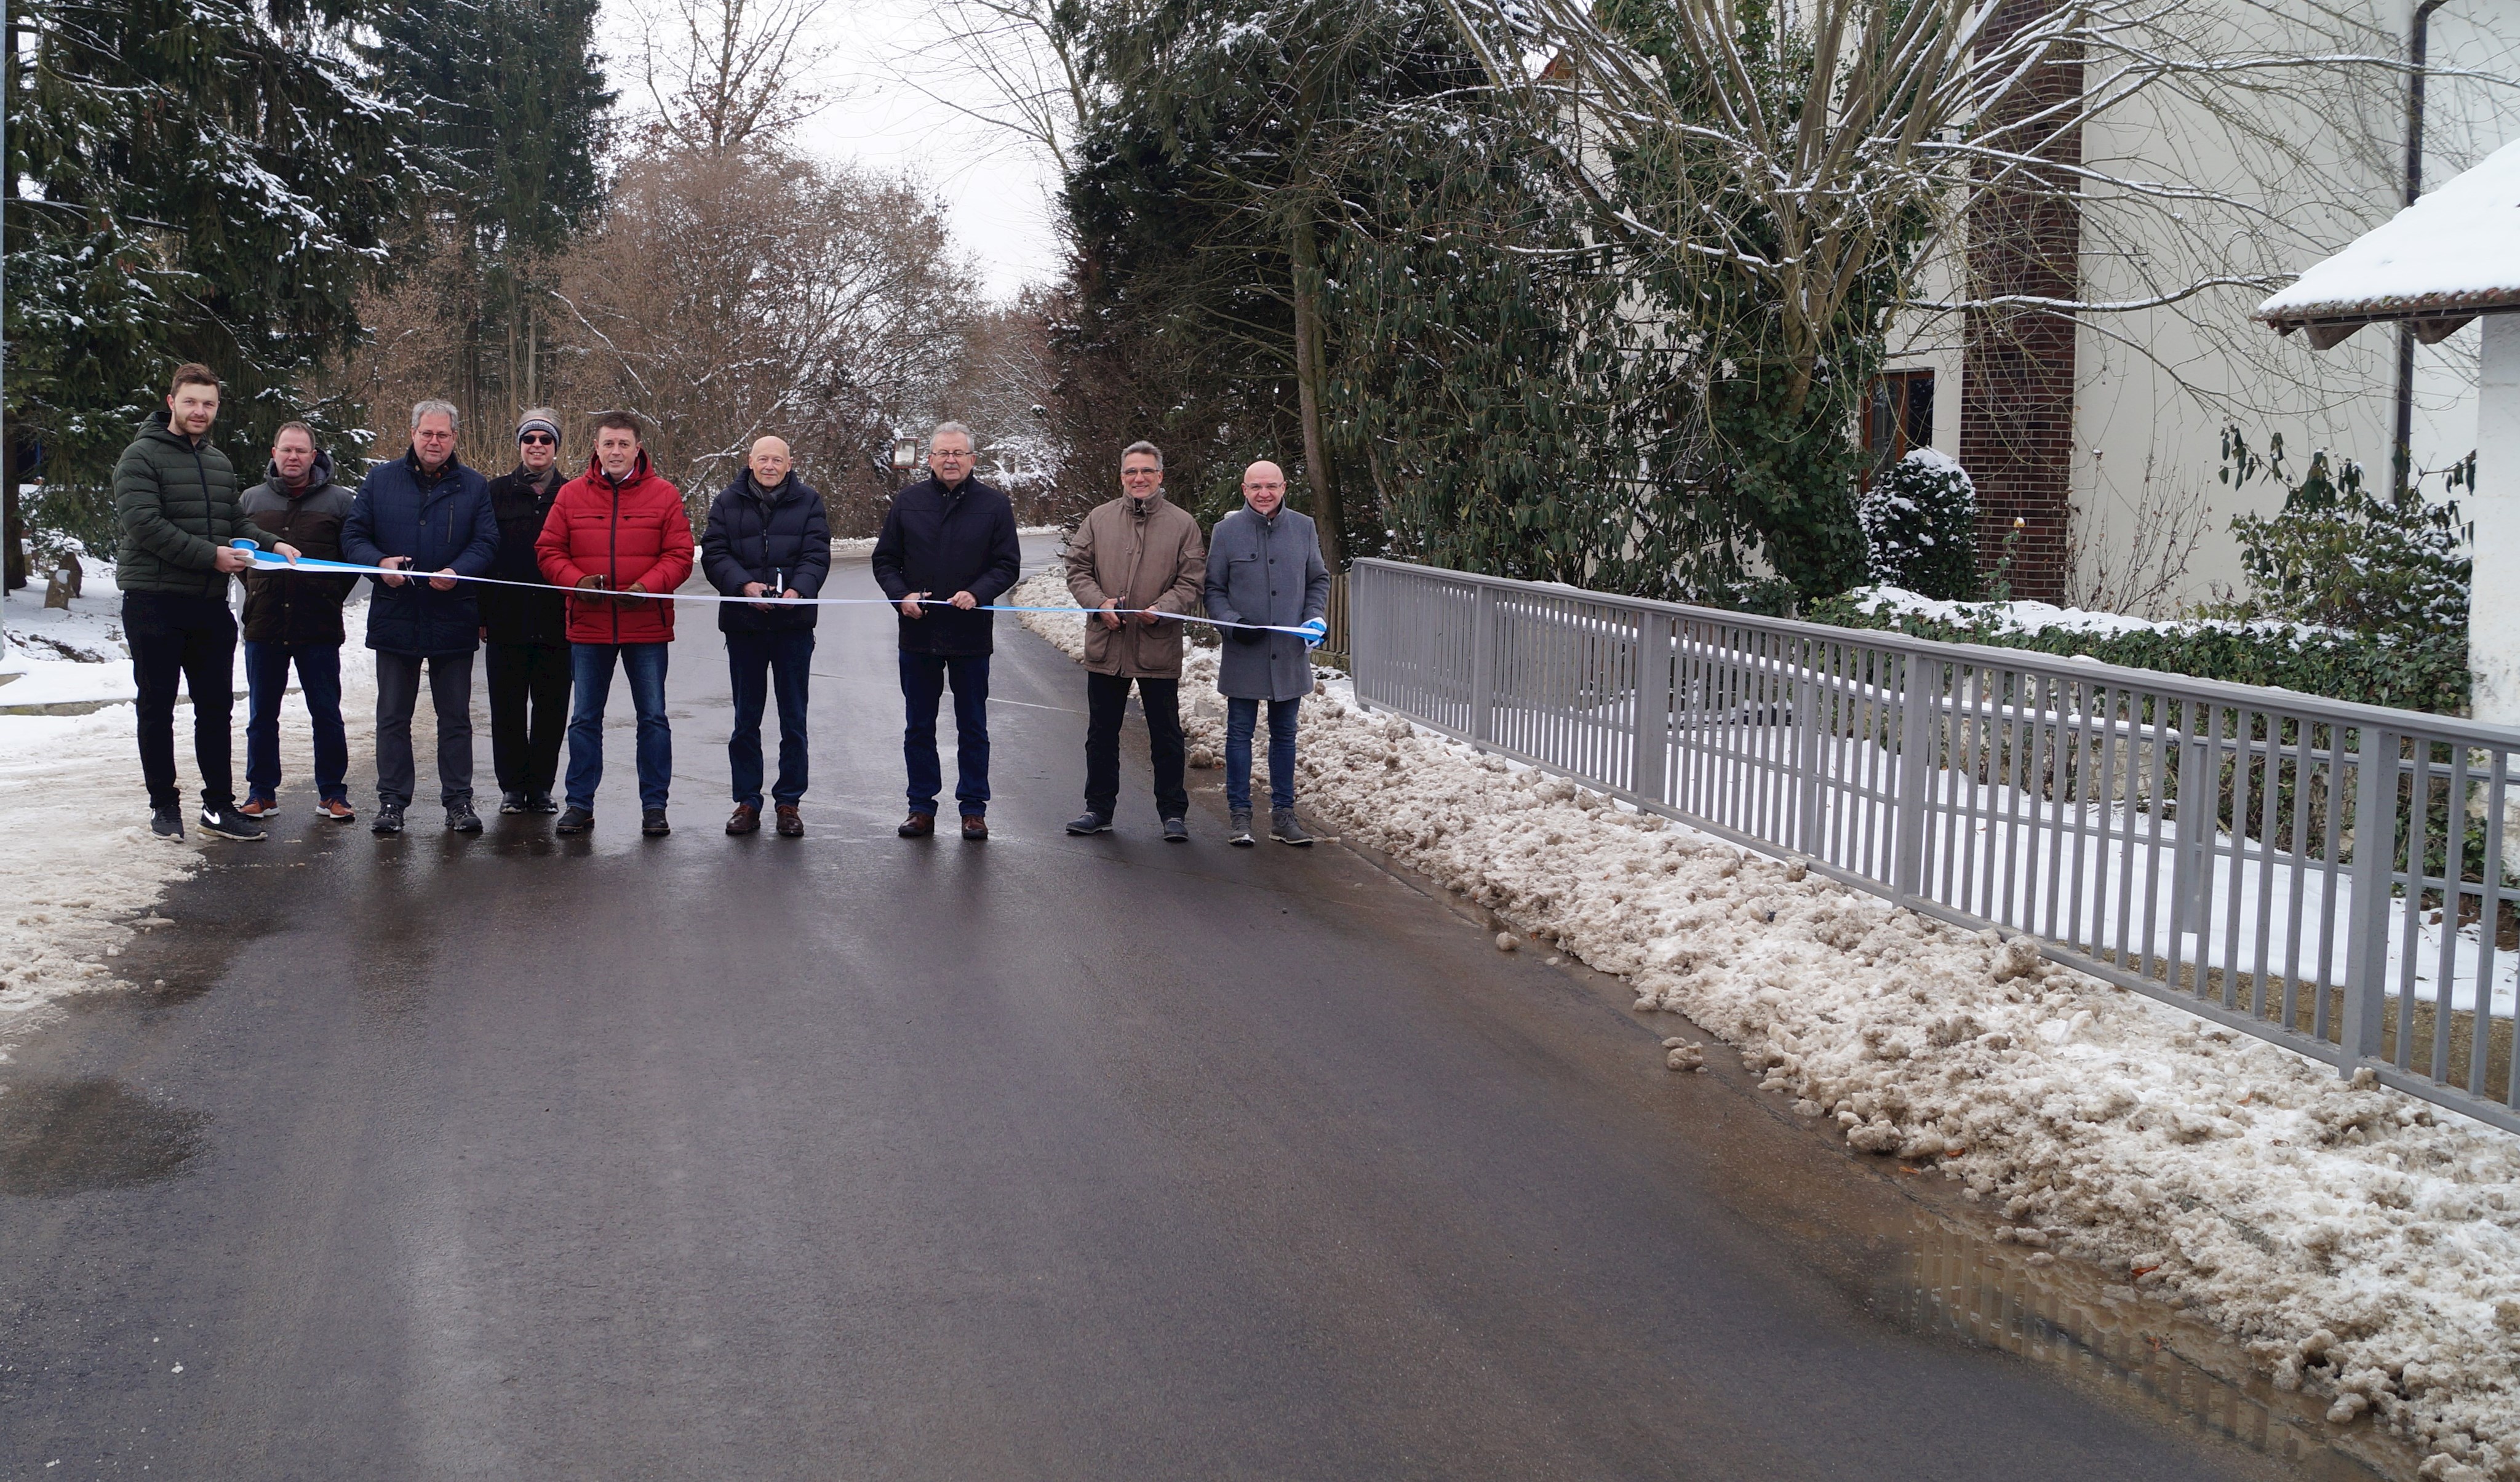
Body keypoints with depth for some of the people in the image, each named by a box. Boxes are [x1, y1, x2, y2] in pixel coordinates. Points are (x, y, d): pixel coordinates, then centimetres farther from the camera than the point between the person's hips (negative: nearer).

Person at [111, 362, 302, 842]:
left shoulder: (219, 462, 15)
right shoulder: (142, 457, -8)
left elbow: (235, 520, 19)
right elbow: (144, 523, -18)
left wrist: (270, 545, -1)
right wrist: (209, 555, -21)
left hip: (210, 605, 6)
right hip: (154, 602, -6)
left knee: (216, 708, 8)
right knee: (156, 708, 4)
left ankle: (219, 805, 14)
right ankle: (164, 804, 13)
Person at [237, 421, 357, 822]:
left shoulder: (339, 500, 2)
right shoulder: (251, 500, 10)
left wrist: (332, 597, -1)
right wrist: (256, 590, 8)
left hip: (319, 627, -2)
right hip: (263, 624, 3)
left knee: (326, 714, 2)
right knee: (261, 715, 8)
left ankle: (332, 793, 11)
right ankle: (262, 793, 17)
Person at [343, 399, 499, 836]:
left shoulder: (474, 487, 5)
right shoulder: (380, 480, 7)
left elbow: (486, 542, -2)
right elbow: (353, 536, 5)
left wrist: (457, 572, -21)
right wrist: (380, 563, -16)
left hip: (454, 618, -1)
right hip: (395, 619, 1)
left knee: (455, 716, 6)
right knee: (393, 716, 6)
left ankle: (458, 800, 13)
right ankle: (391, 800, 13)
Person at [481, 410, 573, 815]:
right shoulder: (497, 493, 6)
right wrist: (481, 613, -2)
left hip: (556, 623, 0)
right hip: (507, 620, 0)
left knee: (551, 709, 4)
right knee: (508, 708, 5)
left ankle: (541, 785, 14)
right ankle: (513, 786, 14)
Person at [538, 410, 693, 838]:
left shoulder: (664, 495, 0)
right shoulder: (572, 494, 4)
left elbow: (679, 555, -2)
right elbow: (549, 550, 5)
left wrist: (648, 585, -18)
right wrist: (577, 581, -13)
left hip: (647, 626, -1)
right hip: (588, 626, 1)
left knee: (653, 717, 4)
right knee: (584, 719, 8)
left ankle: (654, 806, 12)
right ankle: (580, 804, 16)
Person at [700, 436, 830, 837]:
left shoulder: (808, 502, 4)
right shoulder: (727, 503, 5)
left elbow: (817, 555, -5)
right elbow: (714, 554, -2)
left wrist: (797, 590, -24)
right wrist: (743, 585, -20)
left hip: (794, 625, -1)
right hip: (743, 623, 1)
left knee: (794, 720, 5)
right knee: (745, 720, 7)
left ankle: (789, 802, 13)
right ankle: (747, 802, 15)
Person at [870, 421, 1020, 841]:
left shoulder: (994, 504, 1)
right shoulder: (908, 502, 5)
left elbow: (1008, 564, 0)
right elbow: (884, 560, 9)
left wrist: (977, 593, -17)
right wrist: (902, 594, -9)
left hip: (971, 634, -2)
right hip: (918, 634, 2)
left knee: (973, 727, 7)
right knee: (918, 727, 8)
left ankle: (973, 809, 15)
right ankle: (922, 807, 18)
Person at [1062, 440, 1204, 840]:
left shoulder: (1182, 523, 1)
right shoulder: (1099, 519, 7)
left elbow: (1192, 581, -1)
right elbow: (1078, 569, 7)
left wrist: (1163, 608, -18)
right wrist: (1100, 602, -11)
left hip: (1159, 647, -2)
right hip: (1105, 645, 2)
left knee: (1166, 736, 5)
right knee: (1102, 732, 12)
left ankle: (1173, 812, 15)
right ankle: (1098, 808, 23)